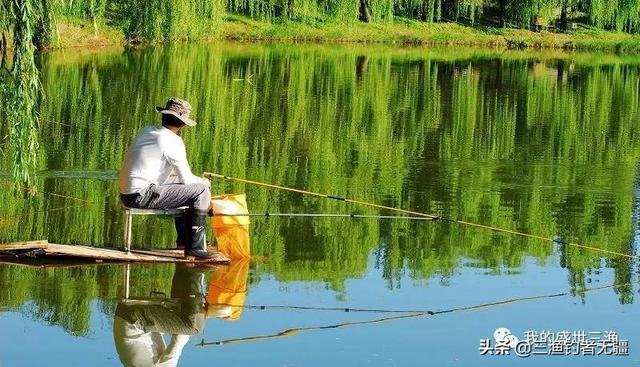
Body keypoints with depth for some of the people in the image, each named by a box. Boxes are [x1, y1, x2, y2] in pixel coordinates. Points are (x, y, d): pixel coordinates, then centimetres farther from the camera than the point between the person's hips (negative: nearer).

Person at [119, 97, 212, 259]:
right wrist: (204, 182, 13)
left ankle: (184, 240, 34)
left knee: (178, 183, 30)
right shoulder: (173, 141, -12)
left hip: (126, 194, 9)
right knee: (201, 190, -6)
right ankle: (195, 247, -4)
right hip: (142, 196, -9)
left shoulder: (146, 131, 13)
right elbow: (187, 179, -7)